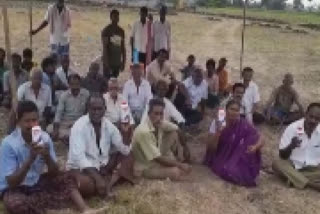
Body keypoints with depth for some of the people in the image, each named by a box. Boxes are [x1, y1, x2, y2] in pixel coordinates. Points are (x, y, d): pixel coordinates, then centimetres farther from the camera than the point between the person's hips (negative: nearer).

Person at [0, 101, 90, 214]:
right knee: (14, 204, -36)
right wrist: (30, 159, -33)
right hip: (15, 188, -5)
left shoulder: (45, 137, -9)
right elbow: (11, 183, -23)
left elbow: (54, 173, -7)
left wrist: (47, 156, -28)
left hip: (37, 182, 5)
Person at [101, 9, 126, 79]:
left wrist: (123, 61, 9)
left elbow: (123, 47, 13)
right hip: (109, 62, -6)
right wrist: (106, 63, -17)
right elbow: (104, 47, -12)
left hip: (117, 62, 6)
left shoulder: (121, 31, 11)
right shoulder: (106, 30, -7)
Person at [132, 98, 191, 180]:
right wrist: (180, 165, -20)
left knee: (174, 134, -3)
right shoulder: (143, 132, -32)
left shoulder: (161, 123, -11)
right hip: (145, 168, -8)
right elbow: (157, 158, -27)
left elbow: (177, 129, 9)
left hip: (157, 160, 8)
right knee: (176, 172, -27)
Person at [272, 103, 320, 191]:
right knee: (277, 163, -31)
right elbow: (282, 156, -12)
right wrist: (291, 146, -32)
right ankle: (311, 184, -36)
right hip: (293, 166, -1)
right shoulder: (292, 128, -14)